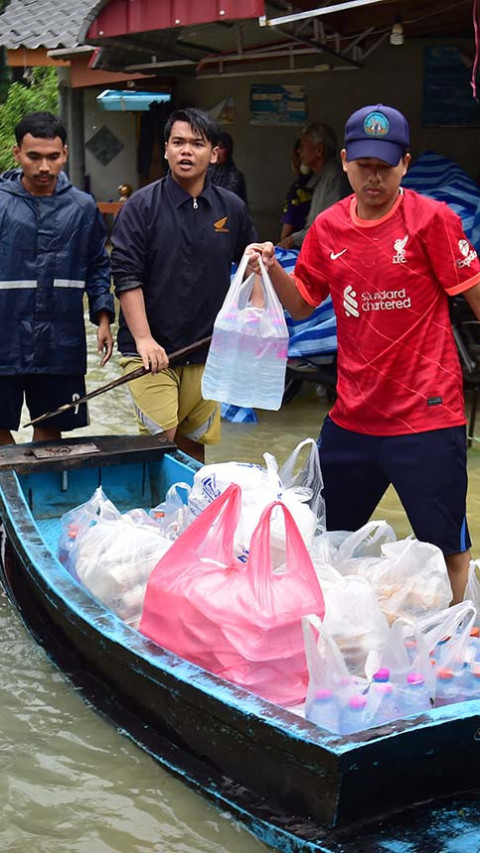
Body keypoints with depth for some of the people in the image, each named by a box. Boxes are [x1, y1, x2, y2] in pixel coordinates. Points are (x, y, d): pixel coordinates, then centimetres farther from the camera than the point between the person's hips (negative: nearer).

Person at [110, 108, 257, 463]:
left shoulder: (232, 208, 7)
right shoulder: (142, 206, -5)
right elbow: (127, 277, -10)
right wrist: (143, 339, -18)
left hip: (207, 350, 4)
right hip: (151, 349, -4)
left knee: (194, 445, 11)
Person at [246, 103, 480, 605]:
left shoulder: (431, 219, -9)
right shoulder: (328, 228, 5)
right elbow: (301, 304, 14)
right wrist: (271, 269, -5)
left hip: (426, 415, -5)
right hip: (352, 415, 5)